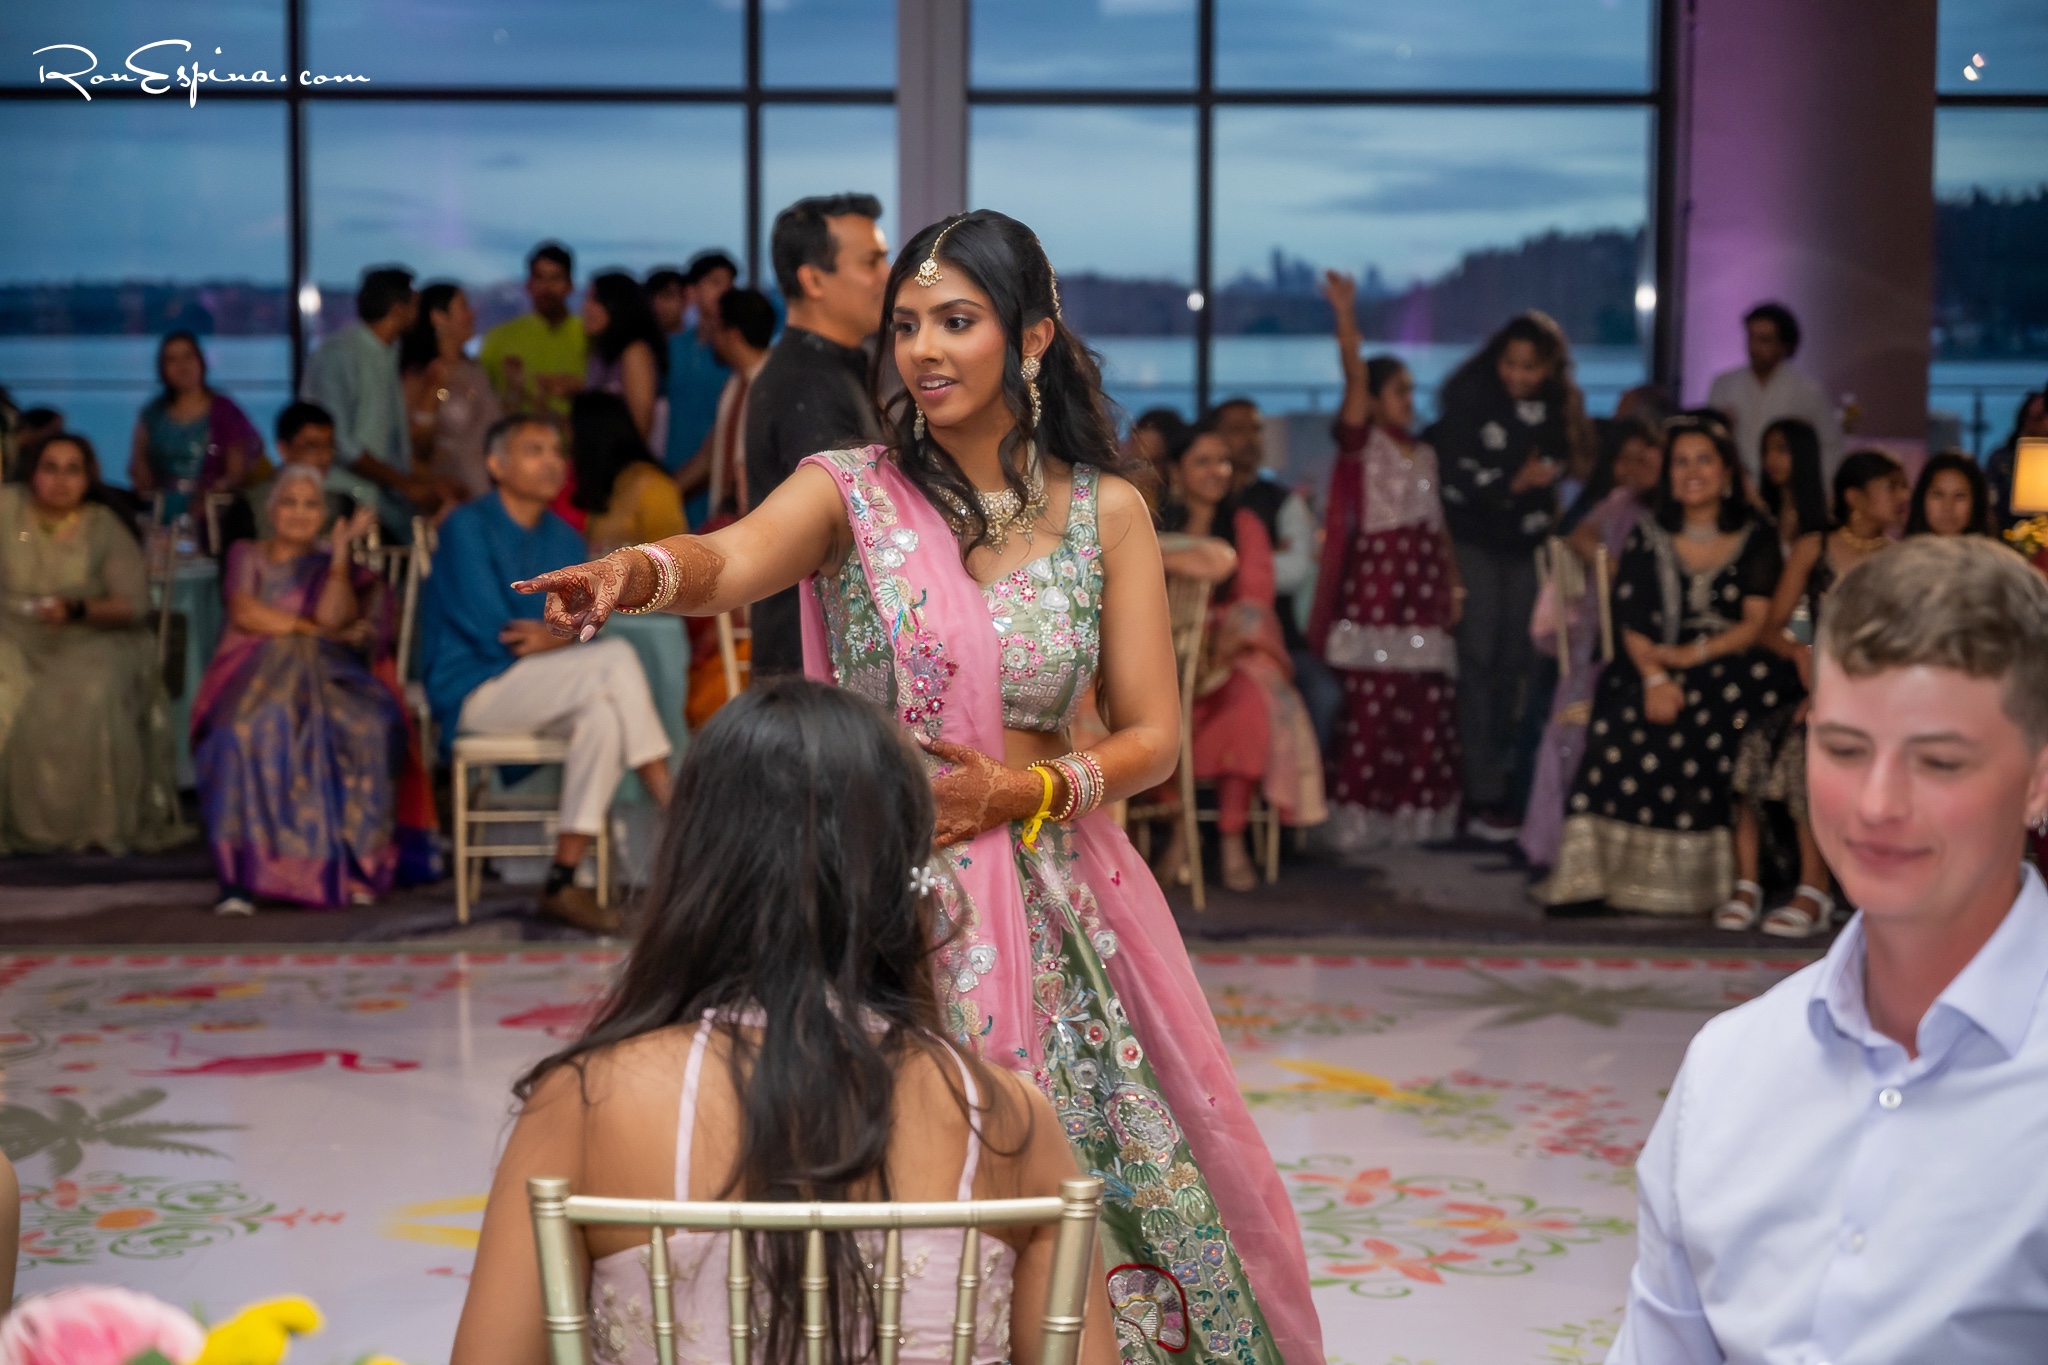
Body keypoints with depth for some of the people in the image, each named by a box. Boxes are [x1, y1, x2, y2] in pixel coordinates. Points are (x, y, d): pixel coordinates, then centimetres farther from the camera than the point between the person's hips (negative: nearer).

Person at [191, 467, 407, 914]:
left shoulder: (331, 563, 23)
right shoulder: (247, 555, 23)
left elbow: (334, 618, 2)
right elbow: (244, 613, 4)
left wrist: (341, 549, -4)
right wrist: (314, 629, -1)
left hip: (321, 673, 1)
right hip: (255, 671, -1)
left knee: (366, 726, -34)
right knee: (251, 729, -38)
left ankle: (355, 863, -28)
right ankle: (239, 875, -38)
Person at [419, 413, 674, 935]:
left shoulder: (564, 539, 15)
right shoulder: (467, 527, -7)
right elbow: (491, 633, -14)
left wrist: (552, 637, -18)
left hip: (542, 693, 6)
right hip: (471, 692, -6)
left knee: (602, 712, -29)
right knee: (618, 659, -26)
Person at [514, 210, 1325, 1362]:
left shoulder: (1106, 512, 4)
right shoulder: (852, 492, -2)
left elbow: (1154, 737, 3)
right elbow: (730, 563, -23)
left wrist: (1024, 792, -14)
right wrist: (635, 571, -45)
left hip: (1053, 909, 2)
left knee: (1095, 1202, 3)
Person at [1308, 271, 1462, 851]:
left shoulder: (1424, 455, 20)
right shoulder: (1360, 443, 1)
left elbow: (1437, 524, 21)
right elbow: (1355, 378, -13)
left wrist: (1454, 584, 14)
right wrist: (1346, 316, -25)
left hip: (1424, 599, 6)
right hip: (1375, 593, -6)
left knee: (1428, 711, 4)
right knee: (1371, 710, -8)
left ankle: (1418, 815, 11)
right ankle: (1363, 819, -5)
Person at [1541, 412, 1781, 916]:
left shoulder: (1756, 539, 10)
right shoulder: (1647, 538, 13)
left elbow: (1756, 622, 1)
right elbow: (1631, 622, 3)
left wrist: (1697, 654, -15)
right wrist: (1654, 677, -16)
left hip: (1728, 664, -1)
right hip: (1654, 664, 1)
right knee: (1624, 724, -30)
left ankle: (1697, 876, -28)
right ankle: (1590, 877, -33)